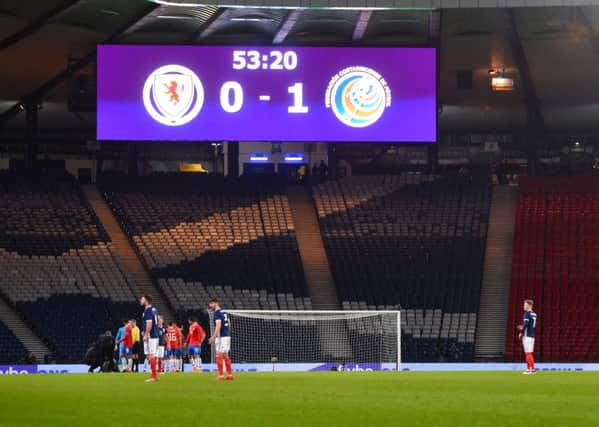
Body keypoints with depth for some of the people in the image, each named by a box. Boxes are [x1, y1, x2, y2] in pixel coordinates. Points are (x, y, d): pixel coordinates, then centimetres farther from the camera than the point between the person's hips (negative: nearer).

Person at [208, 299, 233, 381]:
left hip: (221, 337, -9)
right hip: (227, 336, 9)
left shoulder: (217, 313, -12)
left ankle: (221, 375, -8)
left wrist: (214, 336, -26)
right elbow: (229, 323, 21)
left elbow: (218, 325, -22)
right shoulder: (224, 312, 15)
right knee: (226, 355, 13)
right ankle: (230, 374, 13)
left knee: (219, 355, -6)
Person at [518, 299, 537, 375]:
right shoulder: (534, 314, 14)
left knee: (528, 353, -7)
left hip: (527, 335, -9)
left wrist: (521, 333, -10)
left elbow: (525, 324, -21)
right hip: (532, 335, 9)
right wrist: (523, 328, 23)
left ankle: (530, 369, -9)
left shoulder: (527, 313, -12)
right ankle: (532, 368, 15)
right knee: (530, 353, 14)